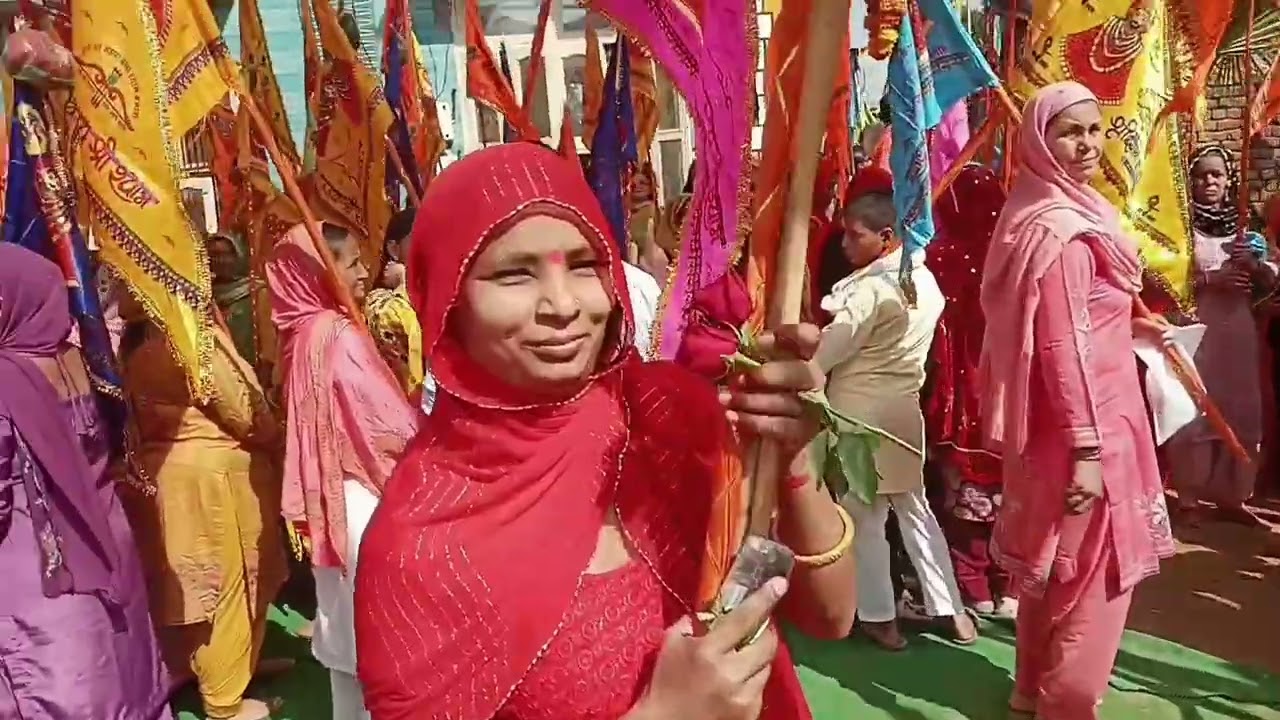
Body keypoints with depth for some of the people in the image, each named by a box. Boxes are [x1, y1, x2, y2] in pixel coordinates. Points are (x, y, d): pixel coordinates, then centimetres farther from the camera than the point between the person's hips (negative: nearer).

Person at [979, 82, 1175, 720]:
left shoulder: (1044, 216, 11)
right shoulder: (1063, 230, -21)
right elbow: (1065, 345, -25)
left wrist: (1132, 326, 21)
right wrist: (1086, 448, -25)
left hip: (1052, 420, 10)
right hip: (1087, 420, -10)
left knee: (1053, 560, 20)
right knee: (1094, 571, 3)